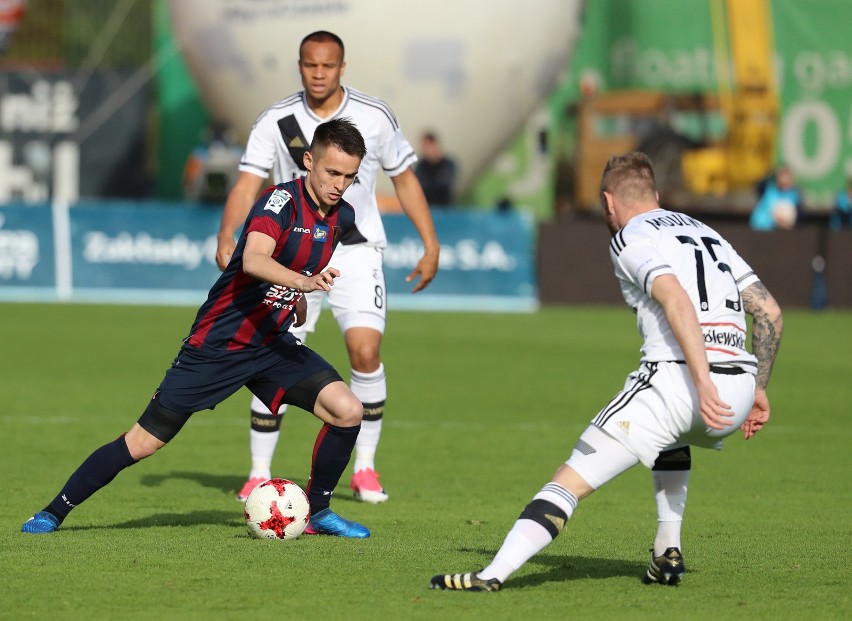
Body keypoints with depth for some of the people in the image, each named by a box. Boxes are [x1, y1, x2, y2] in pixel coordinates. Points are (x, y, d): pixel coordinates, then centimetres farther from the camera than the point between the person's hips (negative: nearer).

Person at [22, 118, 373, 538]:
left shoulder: (342, 218, 2)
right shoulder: (282, 201, -21)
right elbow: (253, 260, -42)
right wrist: (305, 282, -56)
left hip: (271, 345, 6)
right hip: (217, 344, -6)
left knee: (347, 410, -13)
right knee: (145, 441, -2)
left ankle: (317, 513, 8)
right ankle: (55, 511, 14)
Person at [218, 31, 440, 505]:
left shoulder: (375, 117, -4)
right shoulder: (276, 122, -4)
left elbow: (405, 179, 7)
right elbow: (248, 183, -11)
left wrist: (431, 246, 4)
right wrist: (227, 236, -28)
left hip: (357, 252, -1)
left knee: (365, 351, -17)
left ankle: (365, 469, -1)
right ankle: (260, 475, 7)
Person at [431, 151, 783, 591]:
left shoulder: (630, 238, 4)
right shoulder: (705, 232, 26)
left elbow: (677, 301, -14)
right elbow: (770, 311, 21)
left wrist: (703, 383, -22)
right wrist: (757, 389, 26)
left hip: (674, 377, -7)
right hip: (739, 386, 7)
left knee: (570, 482, -5)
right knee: (673, 434, 41)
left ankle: (493, 575, -18)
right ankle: (668, 555, 30)